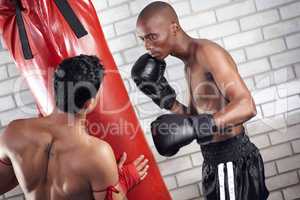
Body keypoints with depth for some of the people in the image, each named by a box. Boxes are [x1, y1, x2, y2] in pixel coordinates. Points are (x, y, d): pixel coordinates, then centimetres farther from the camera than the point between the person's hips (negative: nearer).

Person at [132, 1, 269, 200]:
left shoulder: (207, 52, -16)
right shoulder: (190, 63, 12)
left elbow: (246, 106, -28)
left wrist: (193, 126, -38)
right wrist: (165, 98, 0)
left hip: (232, 161, -9)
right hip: (216, 161, 9)